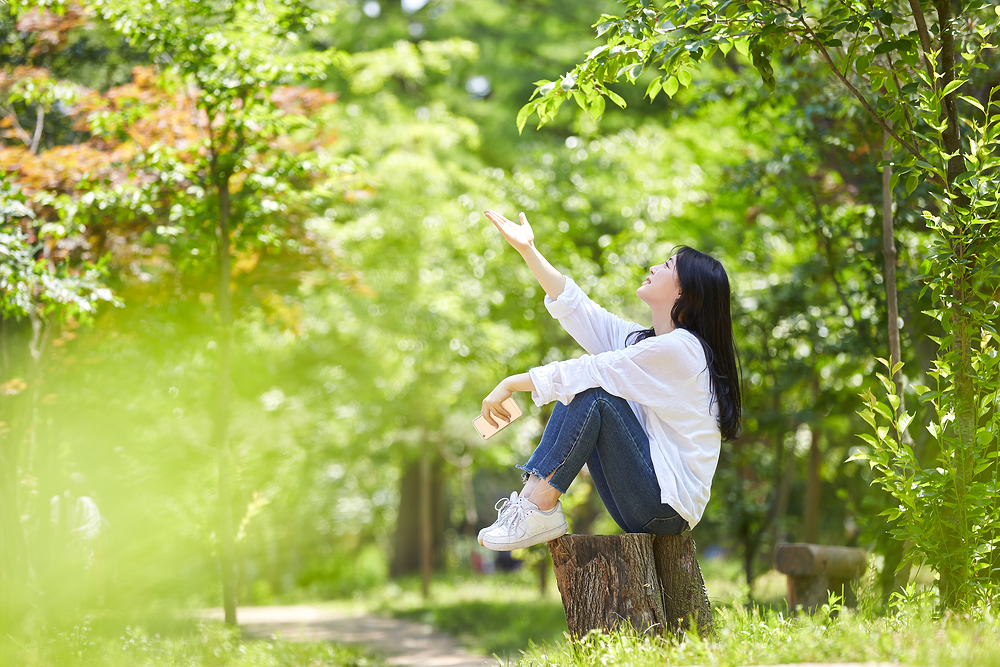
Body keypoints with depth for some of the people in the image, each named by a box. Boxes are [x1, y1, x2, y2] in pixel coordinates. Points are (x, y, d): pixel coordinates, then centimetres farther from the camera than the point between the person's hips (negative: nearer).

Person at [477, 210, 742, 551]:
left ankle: (540, 508, -22)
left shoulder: (681, 349, -14)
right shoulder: (642, 341, 15)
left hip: (670, 505, -9)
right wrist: (528, 250, 10)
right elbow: (576, 308, 14)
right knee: (574, 394, 3)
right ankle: (531, 497, -12)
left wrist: (511, 384, -10)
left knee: (592, 393, -19)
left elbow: (591, 371, -15)